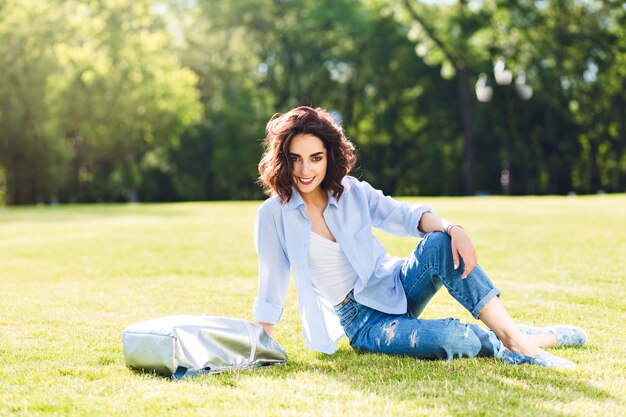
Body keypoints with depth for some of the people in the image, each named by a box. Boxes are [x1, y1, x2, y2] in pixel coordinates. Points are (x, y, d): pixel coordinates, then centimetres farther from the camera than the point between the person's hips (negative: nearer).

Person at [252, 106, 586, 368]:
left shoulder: (351, 192, 0)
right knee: (452, 340, -33)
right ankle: (519, 343, -8)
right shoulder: (274, 216, -10)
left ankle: (513, 336, -24)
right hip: (362, 322, -4)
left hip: (395, 287, 4)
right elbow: (271, 289, -3)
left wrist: (453, 229, -25)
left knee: (441, 243, -28)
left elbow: (405, 215, -6)